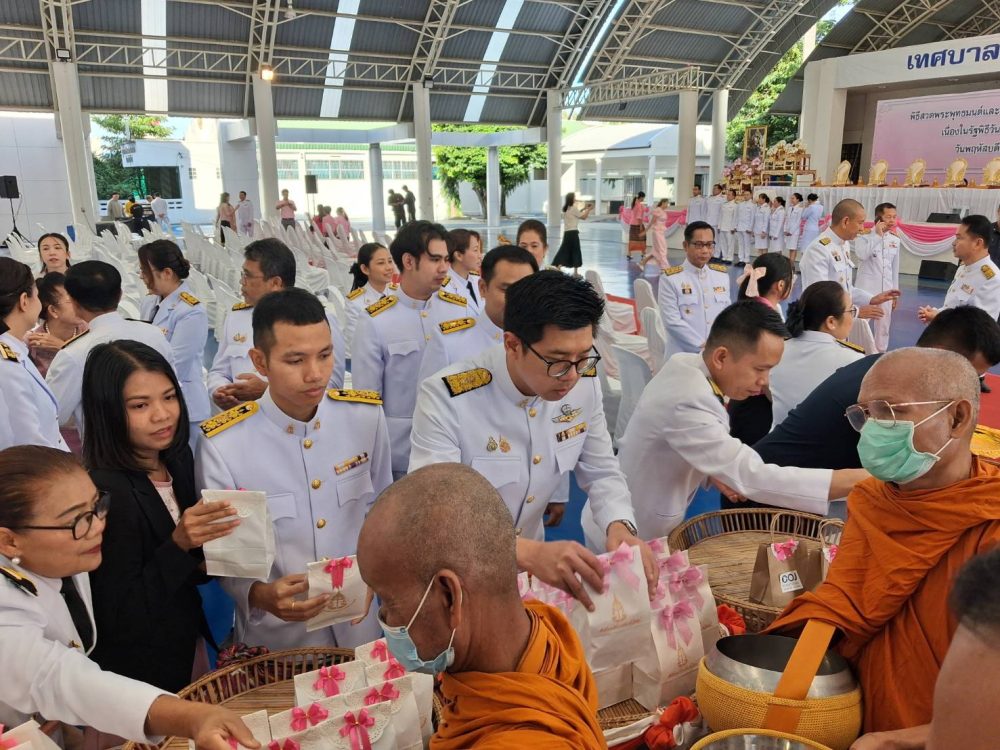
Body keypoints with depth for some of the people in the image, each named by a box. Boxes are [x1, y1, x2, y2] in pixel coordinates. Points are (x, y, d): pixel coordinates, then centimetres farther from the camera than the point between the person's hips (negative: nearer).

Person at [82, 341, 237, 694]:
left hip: (192, 650, 7)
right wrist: (178, 545, -32)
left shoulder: (179, 460, -4)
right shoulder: (104, 492, -25)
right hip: (141, 677, -7)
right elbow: (118, 619, -23)